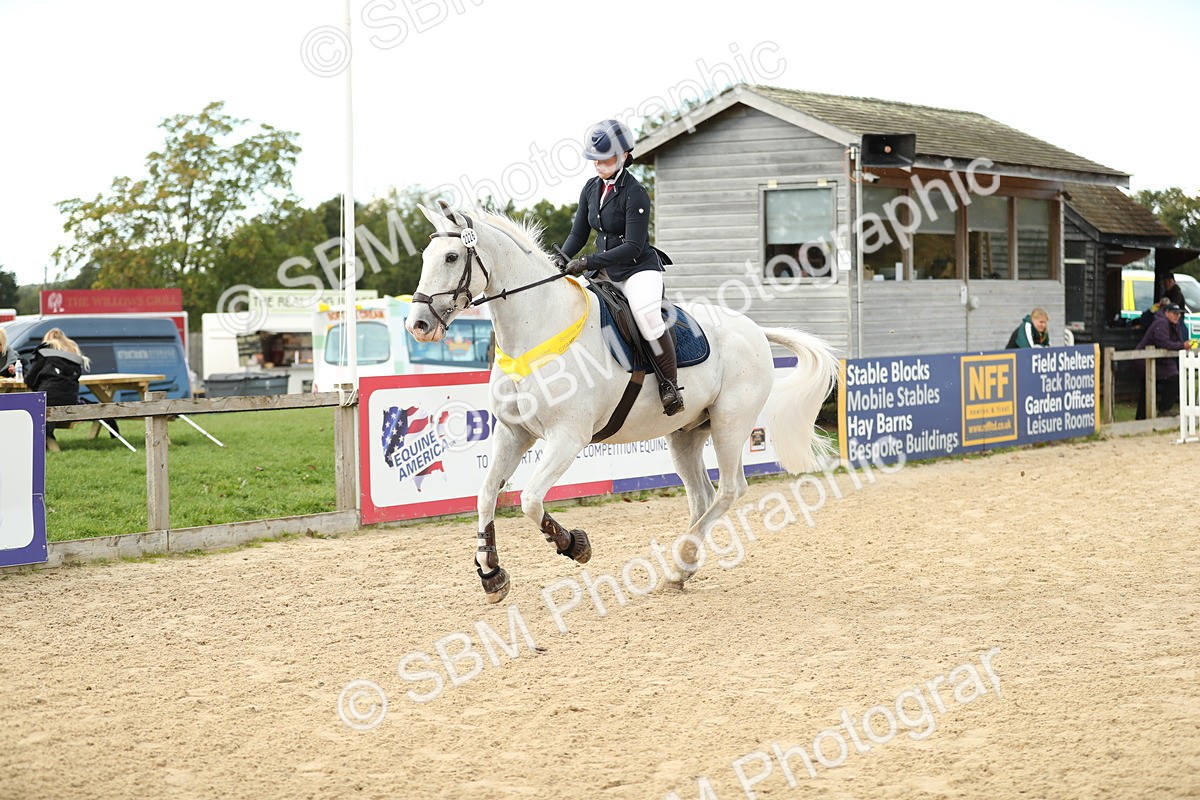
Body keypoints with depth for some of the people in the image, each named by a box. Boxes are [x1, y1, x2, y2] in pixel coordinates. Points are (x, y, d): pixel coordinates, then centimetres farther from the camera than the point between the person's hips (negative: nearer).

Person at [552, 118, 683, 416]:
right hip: (606, 271, 8)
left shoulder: (635, 194, -16)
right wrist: (562, 257, -10)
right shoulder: (591, 188, 6)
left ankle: (670, 384, -24)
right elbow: (579, 233, 11)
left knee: (646, 313, -34)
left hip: (639, 268, -8)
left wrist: (589, 262, -27)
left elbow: (633, 247, -21)